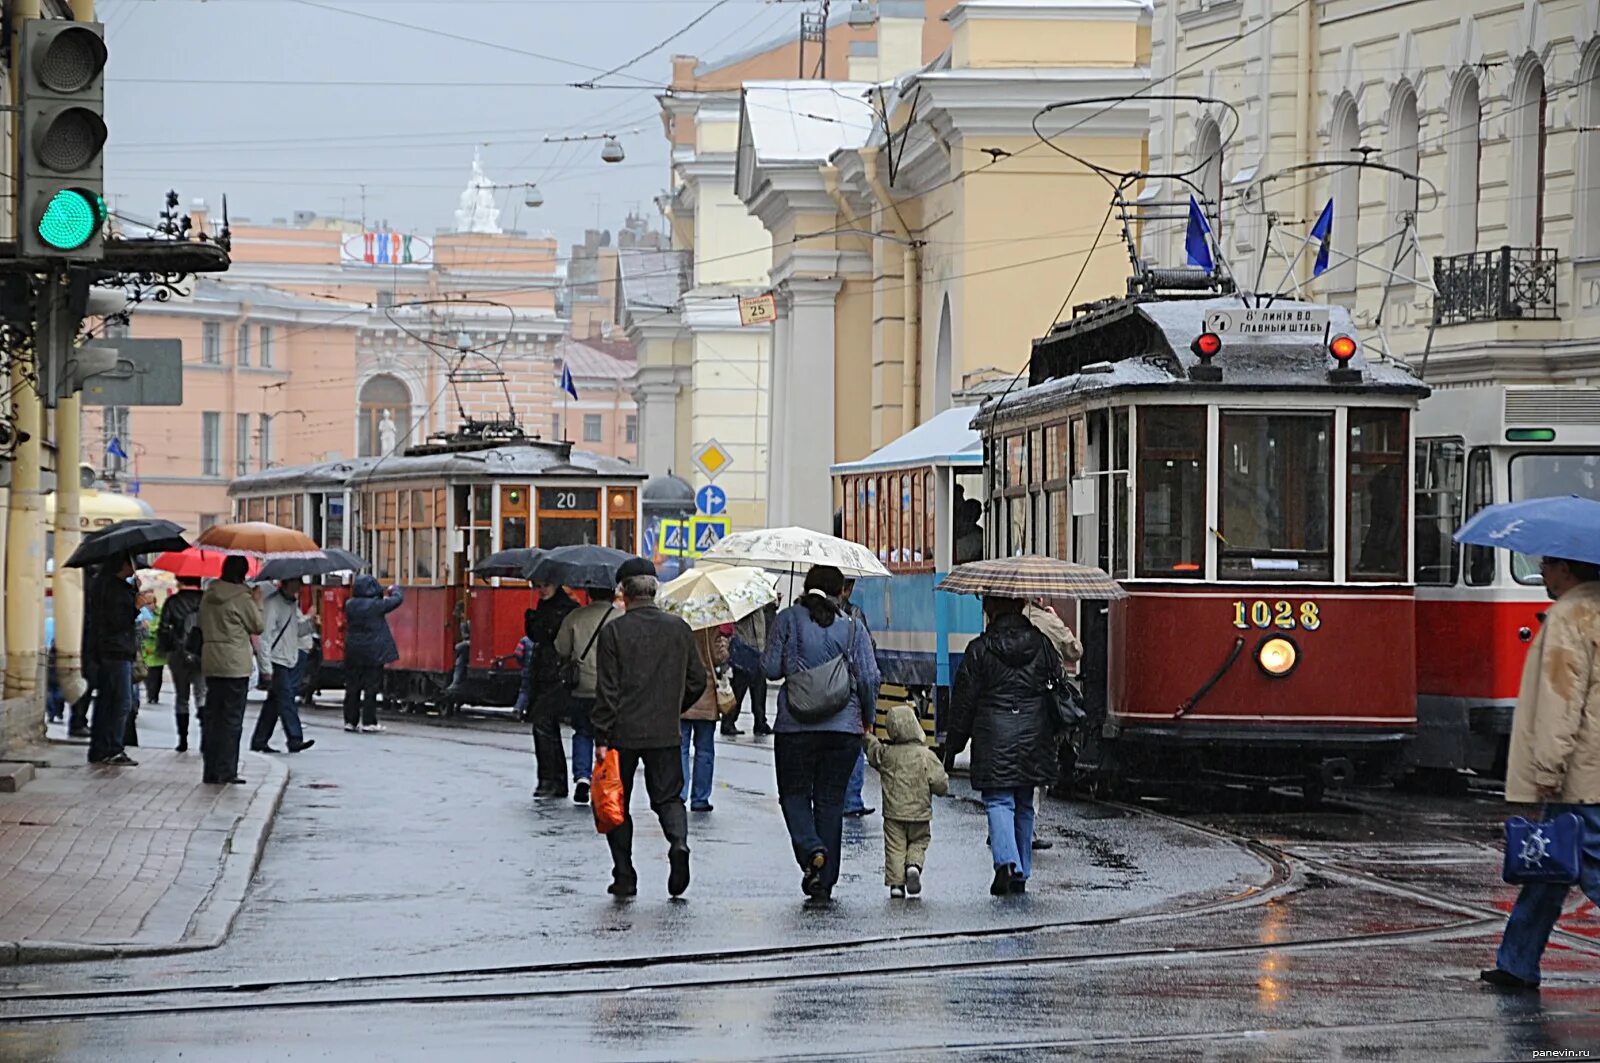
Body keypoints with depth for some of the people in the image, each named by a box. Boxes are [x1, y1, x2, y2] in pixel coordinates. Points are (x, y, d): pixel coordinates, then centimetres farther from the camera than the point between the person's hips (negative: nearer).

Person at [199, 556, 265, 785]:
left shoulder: (208, 596, 8)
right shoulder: (241, 598, -12)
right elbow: (257, 626, -4)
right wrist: (257, 603, 8)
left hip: (210, 664, 6)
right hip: (235, 665, -6)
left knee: (212, 716, 10)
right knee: (232, 719, -2)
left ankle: (211, 771, 12)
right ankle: (226, 772, -4)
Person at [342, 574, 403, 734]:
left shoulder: (350, 605, -1)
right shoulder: (377, 605, -13)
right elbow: (398, 599, -2)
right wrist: (394, 590, 22)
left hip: (353, 653, 4)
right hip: (373, 653, -4)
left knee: (352, 687, 9)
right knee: (371, 687, 1)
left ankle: (350, 721, 13)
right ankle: (368, 722, 1)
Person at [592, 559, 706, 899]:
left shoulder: (613, 631, -8)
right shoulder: (679, 629, 2)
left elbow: (607, 689, -10)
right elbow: (697, 681, 8)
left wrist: (601, 737, -8)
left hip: (623, 732, -2)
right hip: (665, 732, 2)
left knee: (617, 804, 10)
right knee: (668, 797, 11)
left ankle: (624, 877, 7)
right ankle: (678, 843, -19)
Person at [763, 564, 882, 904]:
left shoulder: (788, 620, -2)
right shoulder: (852, 628, 1)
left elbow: (771, 669, -4)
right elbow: (870, 678, -2)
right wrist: (866, 717, 12)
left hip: (796, 726, -2)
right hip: (844, 727, 2)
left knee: (795, 793, 12)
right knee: (831, 800, 9)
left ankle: (811, 850, -17)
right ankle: (825, 883, 9)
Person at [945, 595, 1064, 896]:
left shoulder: (979, 650, -7)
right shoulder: (1042, 644, 3)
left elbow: (964, 702, -3)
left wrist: (952, 747, 5)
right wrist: (1054, 734, 20)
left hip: (994, 737, -4)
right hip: (1033, 736, 4)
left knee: (998, 802, -3)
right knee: (1024, 805, 14)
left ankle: (1006, 861, -26)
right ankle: (1021, 874, 19)